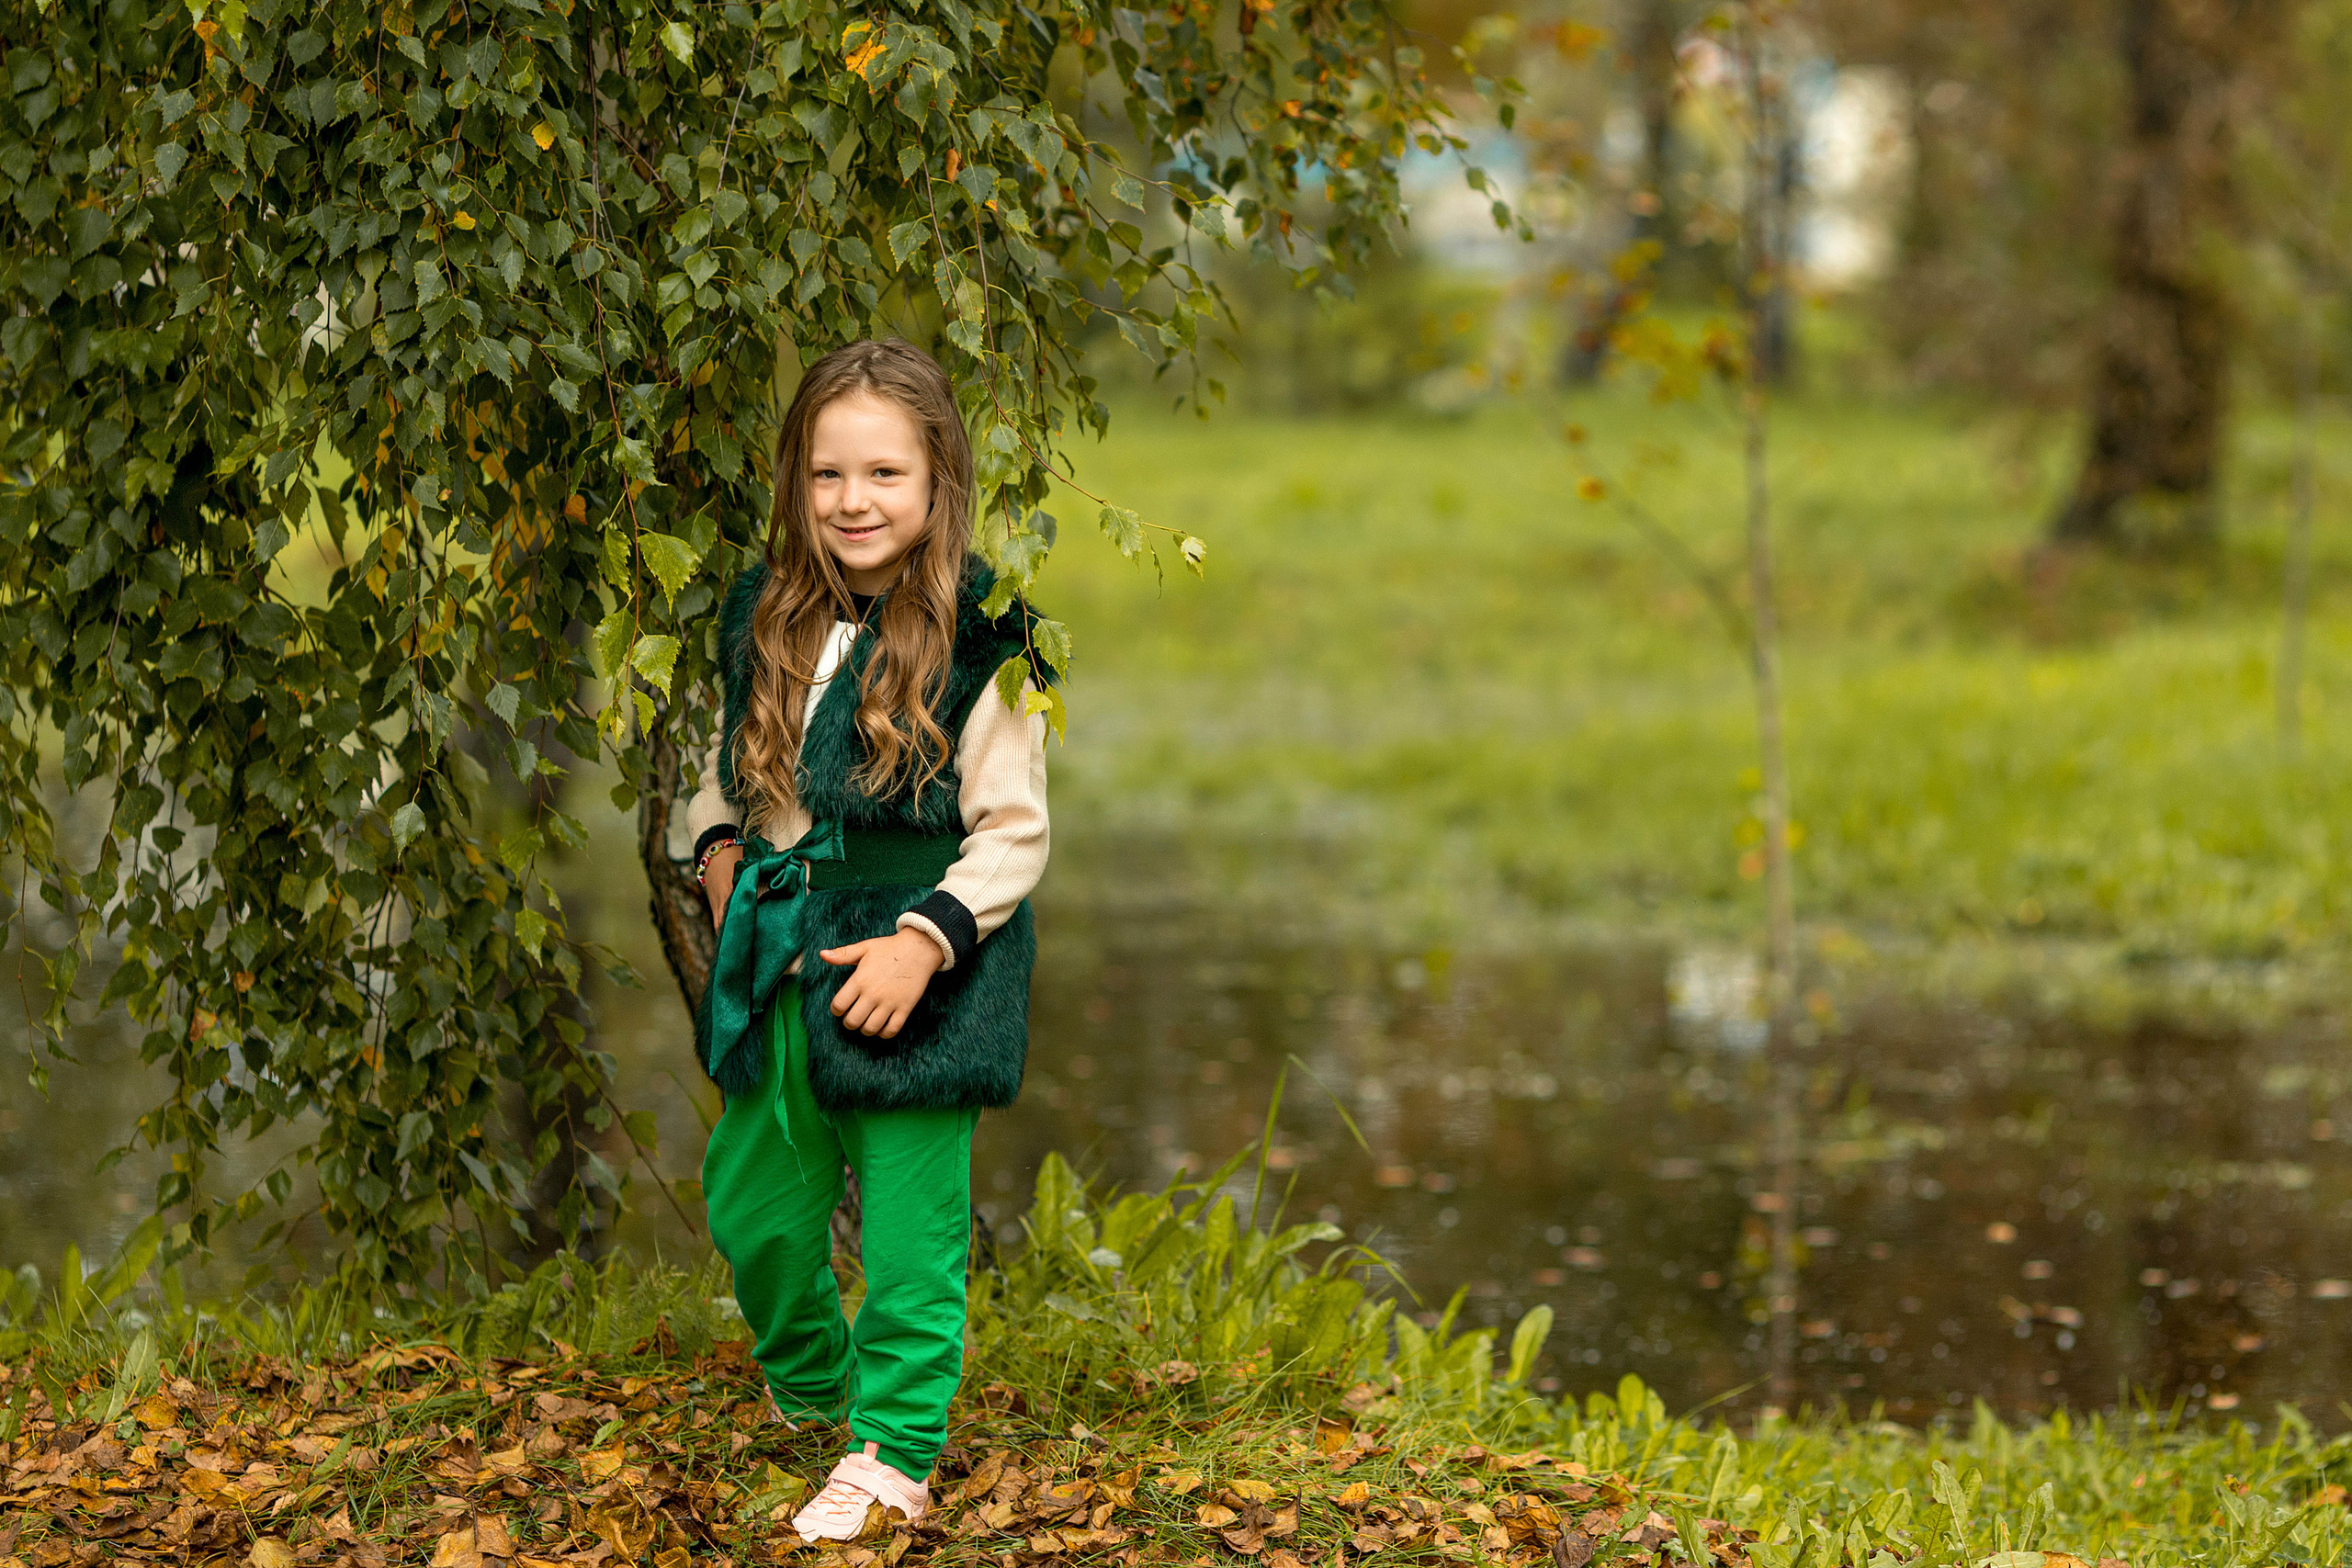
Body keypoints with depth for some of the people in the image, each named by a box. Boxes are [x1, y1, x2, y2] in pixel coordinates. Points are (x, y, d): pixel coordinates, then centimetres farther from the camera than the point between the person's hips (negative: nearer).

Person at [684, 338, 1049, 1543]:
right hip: (778, 966, 6)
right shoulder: (770, 620, 7)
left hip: (911, 966, -6)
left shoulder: (974, 641, -12)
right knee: (749, 1207, 16)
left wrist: (925, 941, -20)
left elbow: (1011, 833, -10)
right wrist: (718, 848, 3)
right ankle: (809, 1385, 42)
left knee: (908, 1227, -2)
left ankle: (895, 1453, 13)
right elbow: (729, 765, 22)